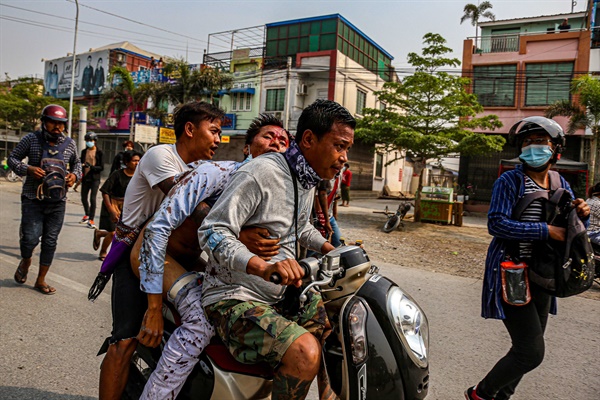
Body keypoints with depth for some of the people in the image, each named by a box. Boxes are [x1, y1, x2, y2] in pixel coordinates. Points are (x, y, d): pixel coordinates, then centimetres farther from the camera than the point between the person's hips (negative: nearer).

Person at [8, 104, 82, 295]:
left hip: (58, 201, 3)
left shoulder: (69, 143, 3)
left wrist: (74, 175, -4)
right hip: (33, 199, -2)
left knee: (50, 242, 7)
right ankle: (25, 261, 29)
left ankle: (41, 280, 23)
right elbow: (12, 158, 2)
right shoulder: (31, 139, -5)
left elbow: (77, 163, 17)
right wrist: (27, 169, -17)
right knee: (31, 238, -8)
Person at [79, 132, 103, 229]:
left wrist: (91, 167, -21)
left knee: (92, 199, -11)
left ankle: (91, 220, -7)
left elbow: (102, 167, -7)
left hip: (95, 179, -5)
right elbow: (81, 163, 19)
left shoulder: (99, 152, -3)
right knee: (84, 198, 15)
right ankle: (87, 215, 39)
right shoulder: (84, 151, 11)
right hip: (85, 178, 5)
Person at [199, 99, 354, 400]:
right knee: (305, 352, -29)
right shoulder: (261, 173, -21)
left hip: (283, 295, 9)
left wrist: (333, 251, 11)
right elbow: (212, 231, -25)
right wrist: (263, 267, -40)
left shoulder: (307, 178, 8)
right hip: (235, 297, -9)